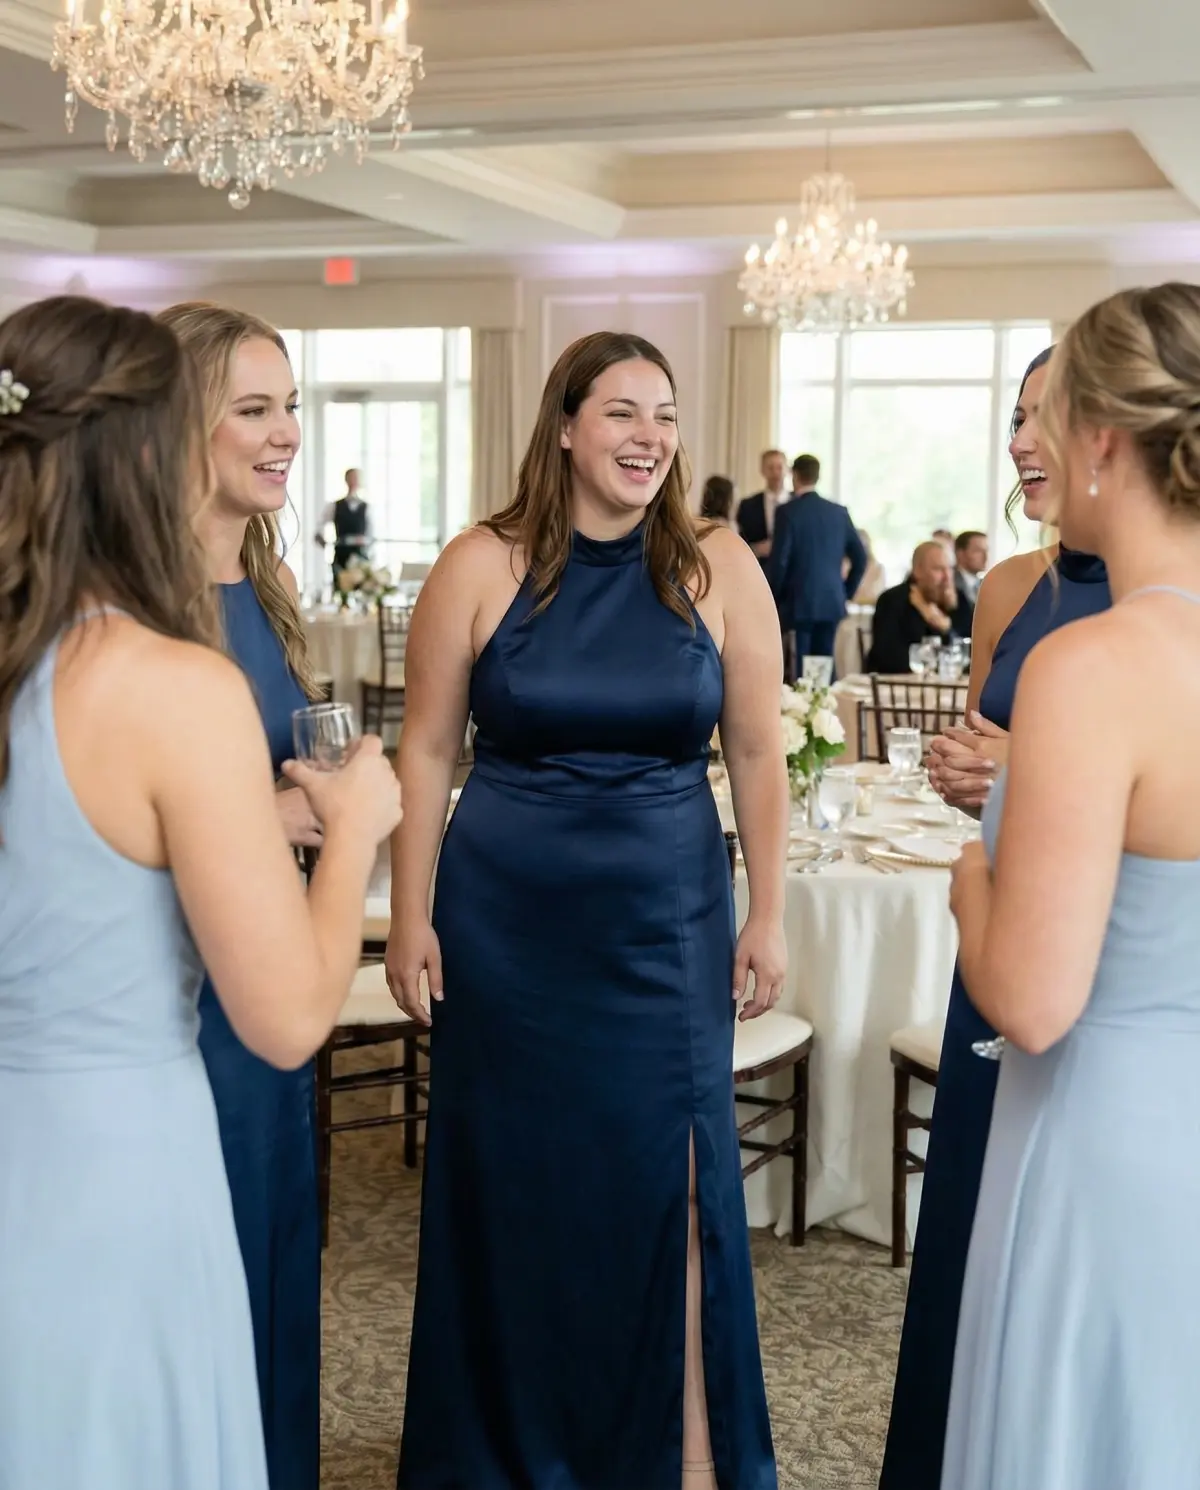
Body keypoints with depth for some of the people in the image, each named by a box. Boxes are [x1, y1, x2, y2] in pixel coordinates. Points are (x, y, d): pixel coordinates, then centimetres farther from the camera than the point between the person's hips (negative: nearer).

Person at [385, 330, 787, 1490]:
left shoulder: (718, 570, -3)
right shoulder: (482, 567, -5)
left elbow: (757, 753, 1)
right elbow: (427, 751, -1)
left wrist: (766, 917, 1)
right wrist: (411, 917, -2)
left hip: (666, 922, 0)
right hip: (507, 924, 0)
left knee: (665, 1183, 4)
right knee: (514, 1181, 12)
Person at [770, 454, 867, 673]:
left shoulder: (789, 511, -7)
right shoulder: (839, 511, 7)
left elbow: (779, 560, -12)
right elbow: (860, 557, 10)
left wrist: (775, 599, 1)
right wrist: (846, 592, 18)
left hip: (798, 603, -5)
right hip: (832, 602, 5)